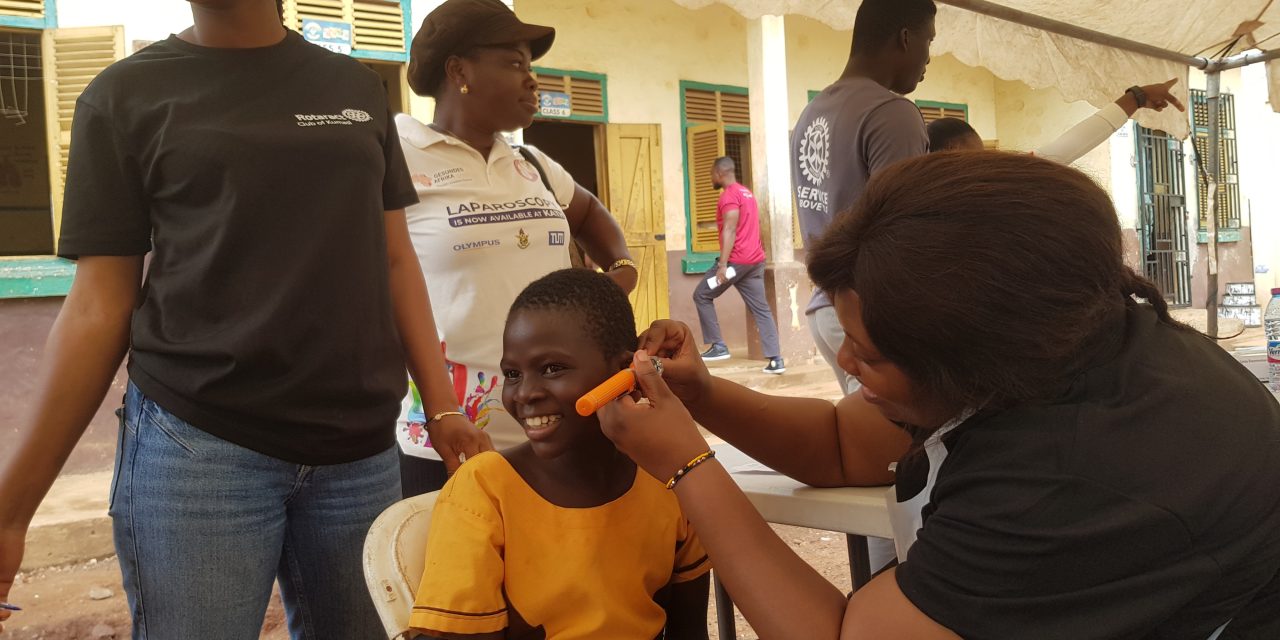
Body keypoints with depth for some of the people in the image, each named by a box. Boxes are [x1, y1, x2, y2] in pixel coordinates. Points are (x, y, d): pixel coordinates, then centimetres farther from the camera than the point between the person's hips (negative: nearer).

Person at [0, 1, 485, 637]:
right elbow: (99, 306, 0)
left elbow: (394, 260, 12)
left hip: (359, 451, 3)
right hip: (195, 447, -2)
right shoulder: (125, 95, 1)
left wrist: (442, 407, 3)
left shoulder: (357, 88, 10)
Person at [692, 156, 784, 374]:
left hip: (737, 260, -9)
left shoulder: (729, 195, -10)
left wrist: (723, 264, -23)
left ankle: (718, 346, 3)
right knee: (761, 308, 5)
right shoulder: (746, 193, 19)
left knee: (702, 295, 5)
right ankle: (776, 359, -1)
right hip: (755, 259, 9)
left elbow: (730, 230, -19)